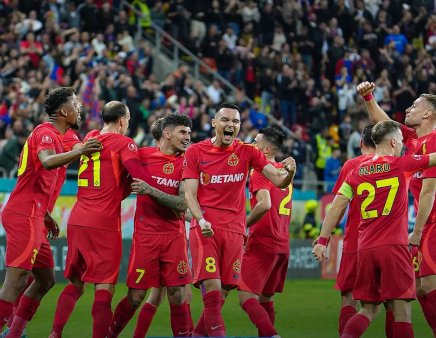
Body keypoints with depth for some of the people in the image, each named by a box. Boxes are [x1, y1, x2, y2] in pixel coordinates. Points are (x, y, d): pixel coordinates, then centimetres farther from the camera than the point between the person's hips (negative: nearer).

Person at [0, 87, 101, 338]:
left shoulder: (50, 134, 20)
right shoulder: (47, 133, -10)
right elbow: (47, 162, -34)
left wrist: (47, 217, 26)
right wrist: (79, 152, -47)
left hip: (31, 216, 10)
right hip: (24, 216, -10)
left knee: (46, 279, 14)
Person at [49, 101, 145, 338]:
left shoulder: (89, 138, 14)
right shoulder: (123, 143, -4)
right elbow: (140, 178, -17)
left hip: (76, 220, 6)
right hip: (104, 224, -6)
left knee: (75, 283, 15)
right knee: (104, 287, -5)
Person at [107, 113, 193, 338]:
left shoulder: (185, 163, 3)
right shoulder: (143, 155, 1)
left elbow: (182, 205, -7)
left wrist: (150, 190, -17)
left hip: (174, 236, 1)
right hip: (145, 233, -1)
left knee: (177, 295, -2)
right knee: (135, 297, -1)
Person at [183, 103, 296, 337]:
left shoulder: (247, 152, 6)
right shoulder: (195, 152, 2)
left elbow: (279, 181, -1)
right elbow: (189, 194, -1)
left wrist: (289, 172, -25)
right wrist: (201, 220, -18)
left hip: (233, 229, 2)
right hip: (204, 228, -2)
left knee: (225, 289, 5)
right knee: (212, 285, -16)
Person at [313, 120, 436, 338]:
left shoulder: (357, 172, 10)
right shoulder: (401, 165, 0)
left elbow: (336, 208, 7)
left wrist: (322, 241, 8)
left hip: (365, 249, 5)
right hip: (393, 247, -5)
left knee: (369, 309, 10)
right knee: (402, 309, -3)